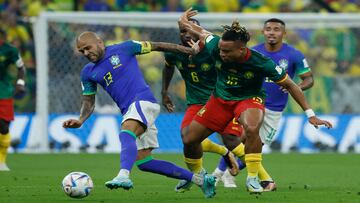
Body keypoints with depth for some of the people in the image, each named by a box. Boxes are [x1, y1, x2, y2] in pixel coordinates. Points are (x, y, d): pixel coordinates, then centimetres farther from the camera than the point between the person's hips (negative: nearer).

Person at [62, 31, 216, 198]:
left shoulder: (123, 49, 1)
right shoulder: (88, 72, 15)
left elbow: (156, 46, 6)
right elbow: (88, 102, 17)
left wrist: (191, 51, 7)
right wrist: (80, 120, -5)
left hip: (143, 101, -7)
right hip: (129, 112, 7)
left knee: (126, 132, -35)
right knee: (143, 163, 3)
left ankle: (124, 176, -59)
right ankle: (199, 180, 10)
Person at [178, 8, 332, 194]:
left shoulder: (261, 63, -30)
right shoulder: (216, 47, -24)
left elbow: (289, 85, -18)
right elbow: (201, 32, 0)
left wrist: (310, 114, -16)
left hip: (249, 99, -4)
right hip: (221, 98, 4)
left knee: (251, 129, -38)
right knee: (189, 140, 2)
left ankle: (252, 178, -22)